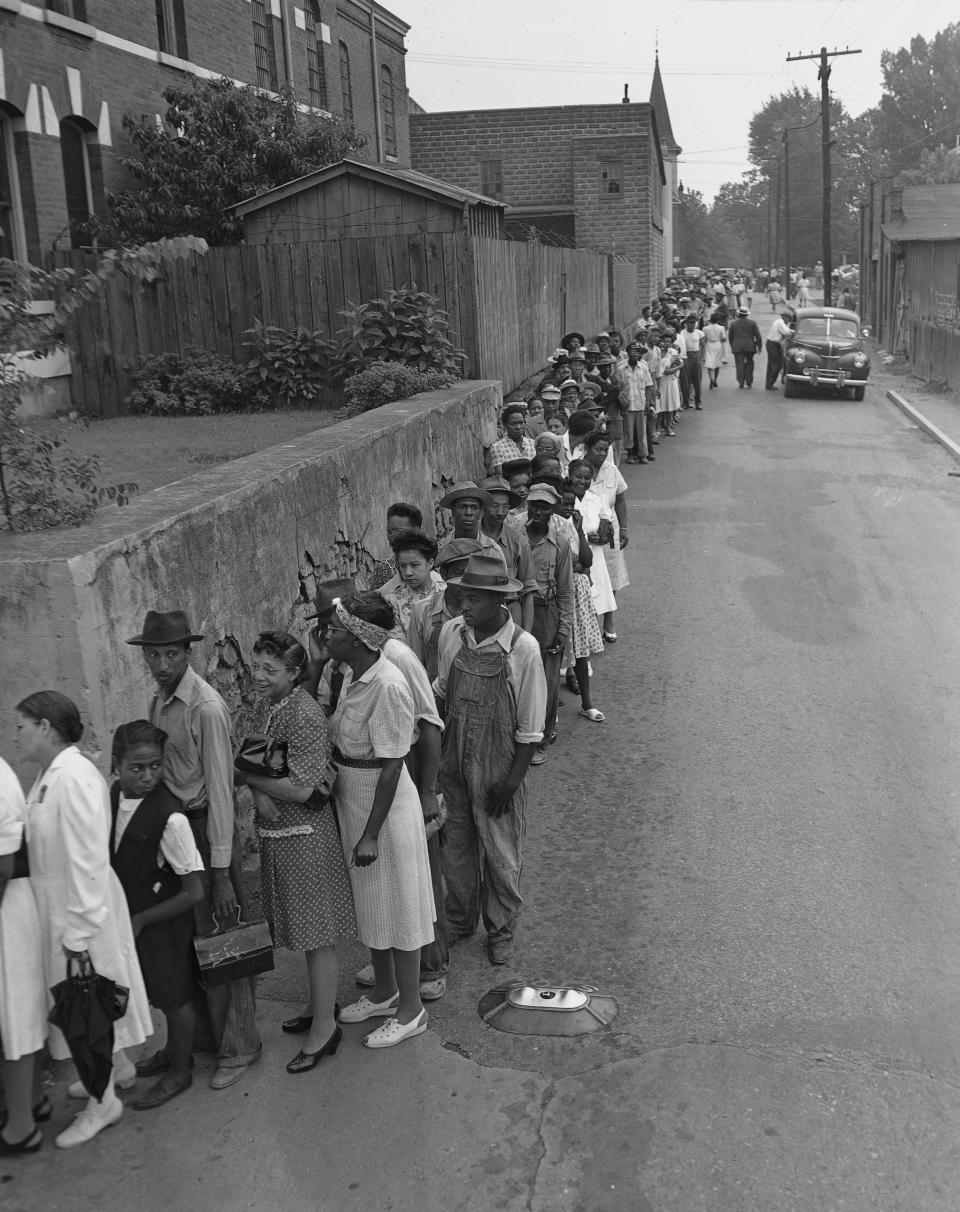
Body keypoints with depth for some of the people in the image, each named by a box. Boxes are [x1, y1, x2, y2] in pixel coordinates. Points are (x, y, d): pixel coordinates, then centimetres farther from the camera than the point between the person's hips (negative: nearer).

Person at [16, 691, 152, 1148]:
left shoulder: (75, 778, -24)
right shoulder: (48, 775, 4)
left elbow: (88, 861, -24)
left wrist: (79, 932, -21)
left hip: (79, 911, -8)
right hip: (55, 905, 8)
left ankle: (103, 1102, 21)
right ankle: (110, 1069, 40)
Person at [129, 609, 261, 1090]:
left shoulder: (206, 708, -19)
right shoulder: (158, 703, 6)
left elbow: (219, 789, -20)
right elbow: (159, 772, 10)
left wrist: (222, 873, -19)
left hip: (208, 826, -7)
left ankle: (238, 1046, 20)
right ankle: (195, 1036, 32)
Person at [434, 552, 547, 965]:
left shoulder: (523, 649, -19)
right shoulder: (451, 633, -7)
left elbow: (530, 729, -13)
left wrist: (512, 780, -12)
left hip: (498, 764, -4)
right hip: (454, 758, 4)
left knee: (500, 853, 11)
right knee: (456, 845, 18)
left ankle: (501, 929, 34)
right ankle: (460, 920, 40)